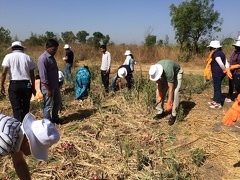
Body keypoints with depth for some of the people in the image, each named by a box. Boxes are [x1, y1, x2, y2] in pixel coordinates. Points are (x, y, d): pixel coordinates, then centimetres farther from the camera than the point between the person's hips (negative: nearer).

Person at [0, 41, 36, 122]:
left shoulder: (8, 56, 2)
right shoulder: (27, 57, 7)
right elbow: (32, 74, 6)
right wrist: (33, 87, 12)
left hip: (14, 84, -2)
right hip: (26, 84, 2)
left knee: (16, 108, 2)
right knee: (26, 107, 15)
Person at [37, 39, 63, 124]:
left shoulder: (51, 56, 8)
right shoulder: (42, 58, -21)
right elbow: (43, 77, -23)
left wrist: (58, 84, 19)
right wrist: (48, 90, -22)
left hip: (56, 85, 10)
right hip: (48, 87, -10)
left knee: (58, 102, 22)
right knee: (47, 106, 5)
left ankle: (55, 118, 39)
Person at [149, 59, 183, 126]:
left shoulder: (168, 70, -43)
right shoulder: (155, 70, -27)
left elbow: (171, 89, -36)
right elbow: (158, 82, -10)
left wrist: (169, 103, -31)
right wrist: (160, 95, -13)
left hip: (177, 73, -5)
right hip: (165, 74, 6)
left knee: (175, 92, -22)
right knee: (159, 91, -7)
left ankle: (173, 115, -14)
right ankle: (160, 112, 3)